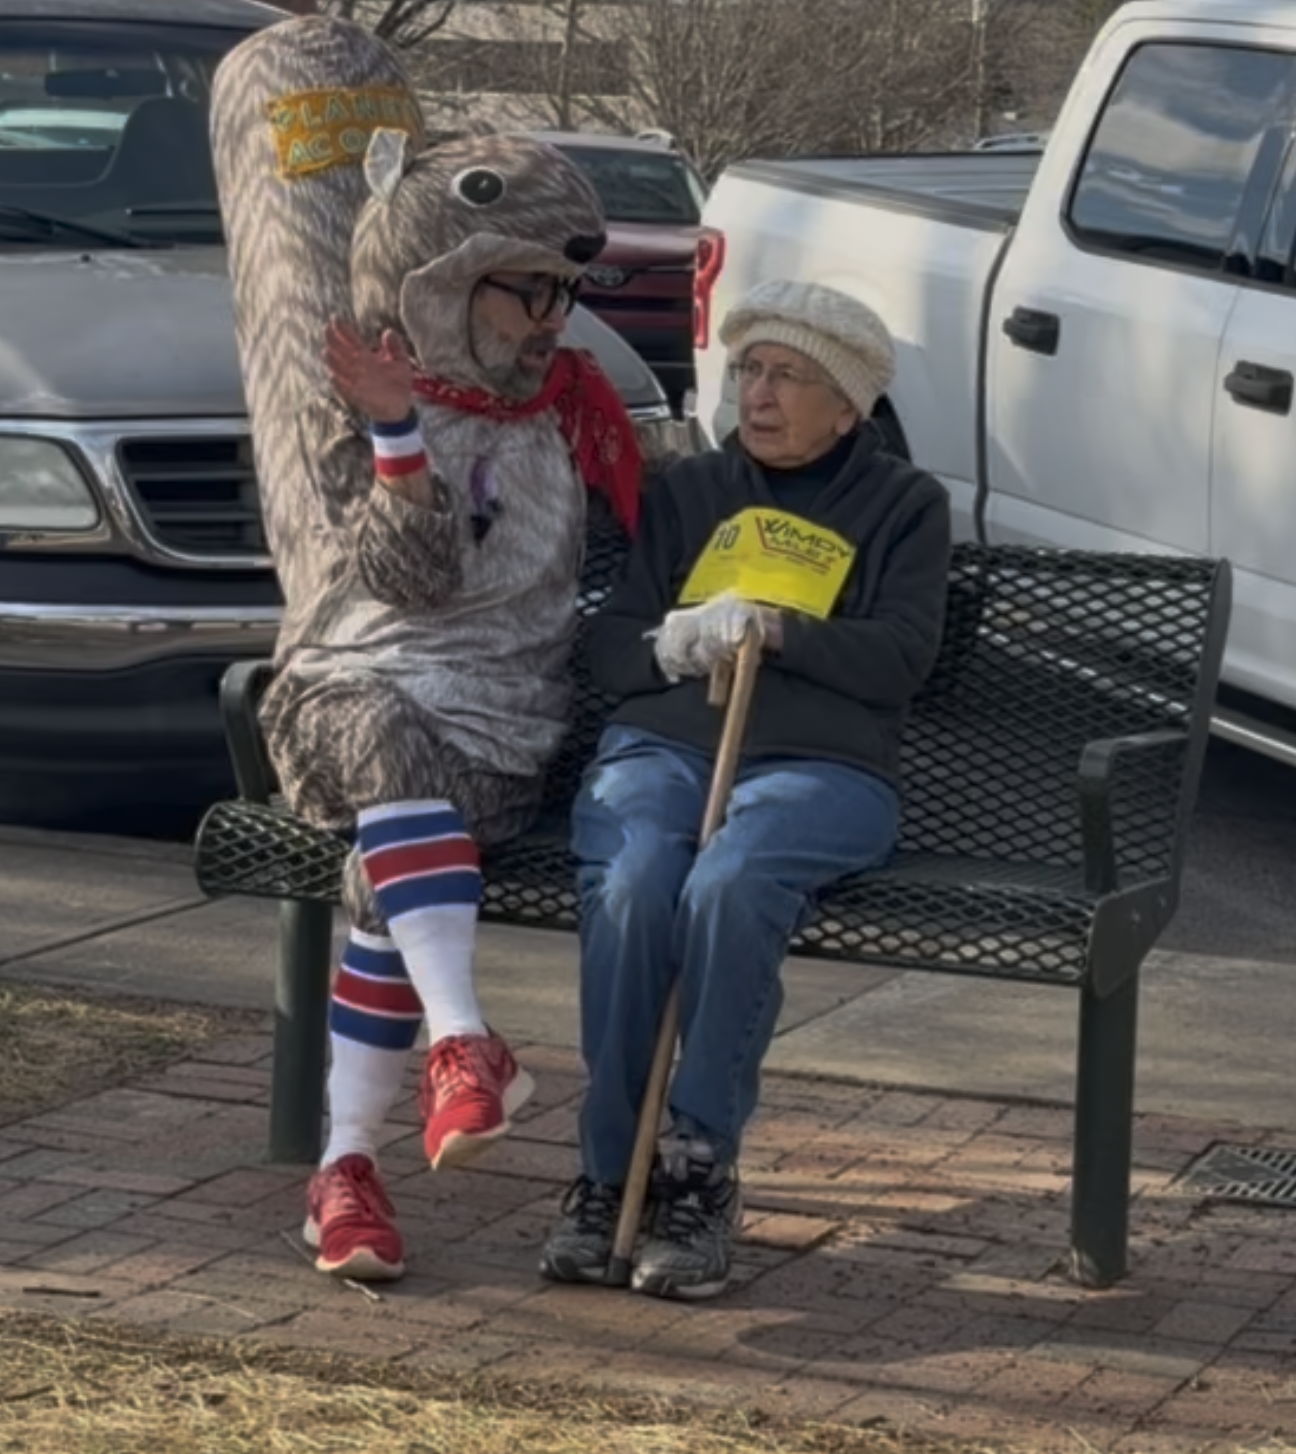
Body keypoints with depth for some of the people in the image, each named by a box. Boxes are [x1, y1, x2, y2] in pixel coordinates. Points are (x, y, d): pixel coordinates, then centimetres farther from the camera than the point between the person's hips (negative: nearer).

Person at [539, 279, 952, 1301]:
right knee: (631, 889, -33)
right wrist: (677, 644, -5)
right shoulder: (688, 493, 25)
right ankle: (606, 1172, -28)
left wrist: (772, 628, -13)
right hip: (661, 746, 3)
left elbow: (900, 659, 0)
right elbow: (608, 651, 17)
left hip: (821, 766, -3)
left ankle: (701, 1175, -32)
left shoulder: (903, 505, 16)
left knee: (729, 888, -37)